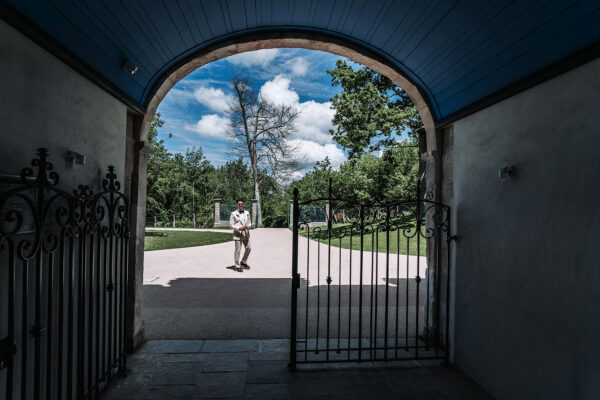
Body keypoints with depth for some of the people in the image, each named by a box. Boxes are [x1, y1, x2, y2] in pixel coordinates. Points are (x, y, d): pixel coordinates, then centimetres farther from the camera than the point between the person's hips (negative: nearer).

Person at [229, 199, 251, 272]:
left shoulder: (247, 213, 10)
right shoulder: (234, 214, -4)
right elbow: (231, 225, -5)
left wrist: (249, 226, -5)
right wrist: (239, 228, -18)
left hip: (246, 234, 5)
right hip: (238, 234, -5)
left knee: (248, 248, 10)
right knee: (238, 250, -1)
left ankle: (243, 262, 31)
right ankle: (237, 266, 13)